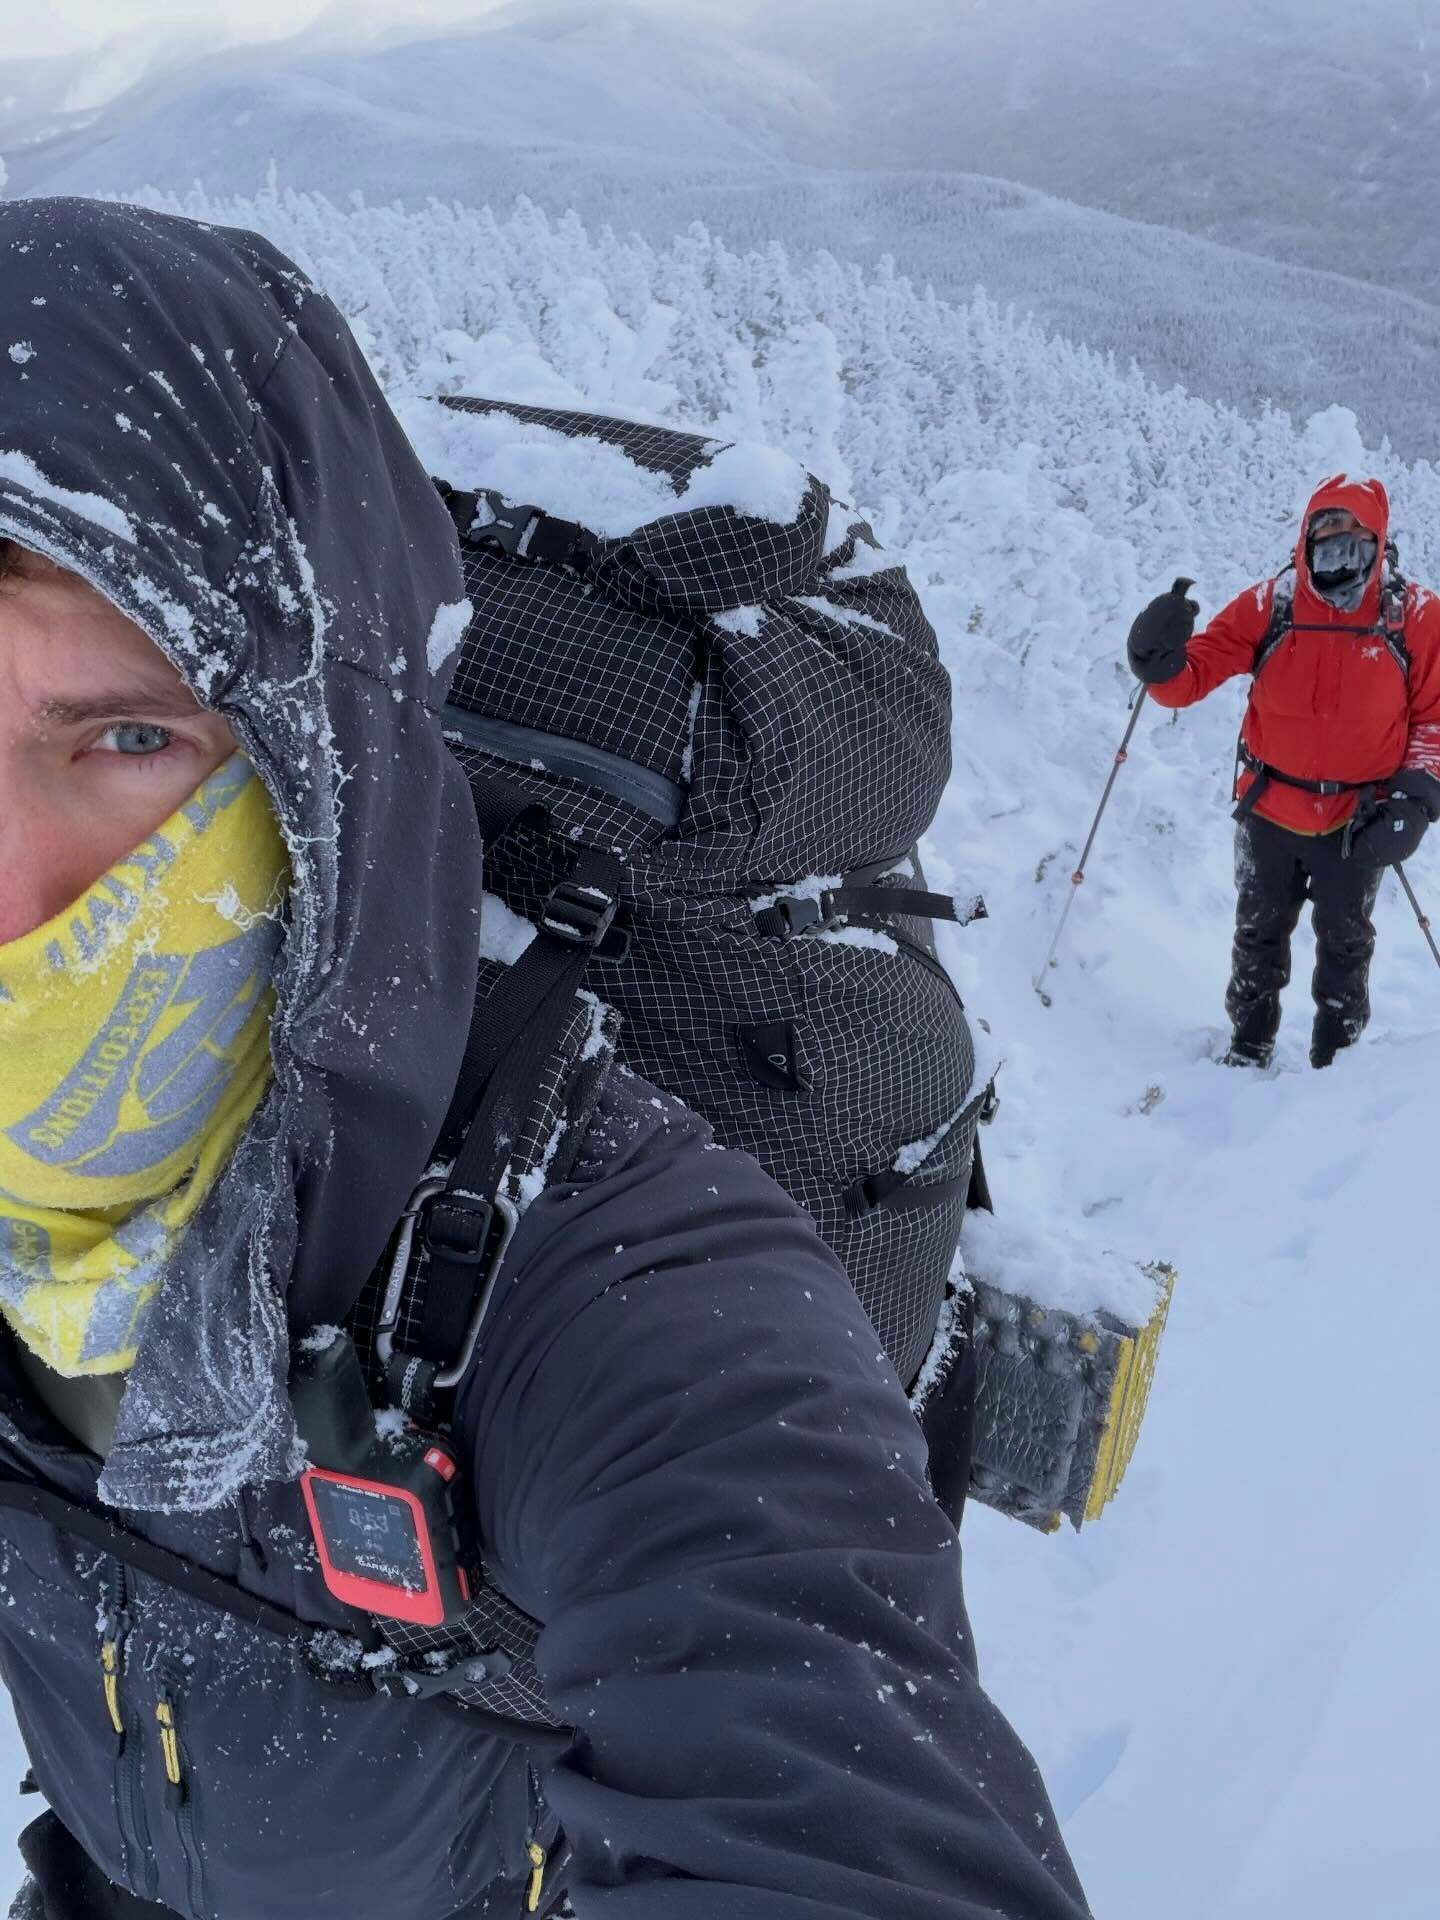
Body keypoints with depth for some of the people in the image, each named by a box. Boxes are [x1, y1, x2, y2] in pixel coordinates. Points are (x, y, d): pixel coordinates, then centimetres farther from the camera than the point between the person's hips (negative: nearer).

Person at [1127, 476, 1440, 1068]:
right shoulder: (1268, 605, -11)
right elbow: (1196, 671, -13)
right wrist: (1162, 663, -36)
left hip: (1358, 821, 0)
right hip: (1269, 813, 1)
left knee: (1344, 946, 19)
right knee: (1258, 938, 18)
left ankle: (1336, 1059, 39)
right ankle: (1249, 1046, 39)